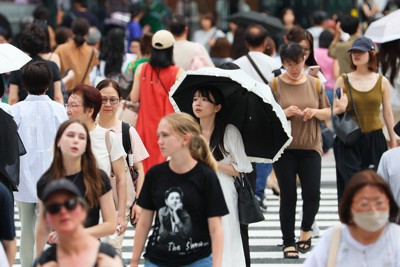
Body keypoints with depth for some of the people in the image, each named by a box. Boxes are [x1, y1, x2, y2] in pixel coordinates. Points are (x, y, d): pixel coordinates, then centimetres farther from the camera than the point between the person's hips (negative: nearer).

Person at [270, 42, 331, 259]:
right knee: (288, 196, 1)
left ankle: (306, 229, 26)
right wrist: (284, 113, -19)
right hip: (283, 148, -2)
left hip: (310, 147, 2)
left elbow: (328, 113, 11)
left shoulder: (315, 84, 6)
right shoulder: (275, 85, -2)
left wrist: (315, 112, -10)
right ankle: (288, 242, 12)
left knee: (312, 194, -3)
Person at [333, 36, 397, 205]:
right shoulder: (343, 81, 3)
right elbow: (334, 112, 5)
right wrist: (341, 109, -19)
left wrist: (394, 143, 9)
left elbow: (388, 113, 9)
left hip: (375, 141, 1)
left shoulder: (382, 82, 5)